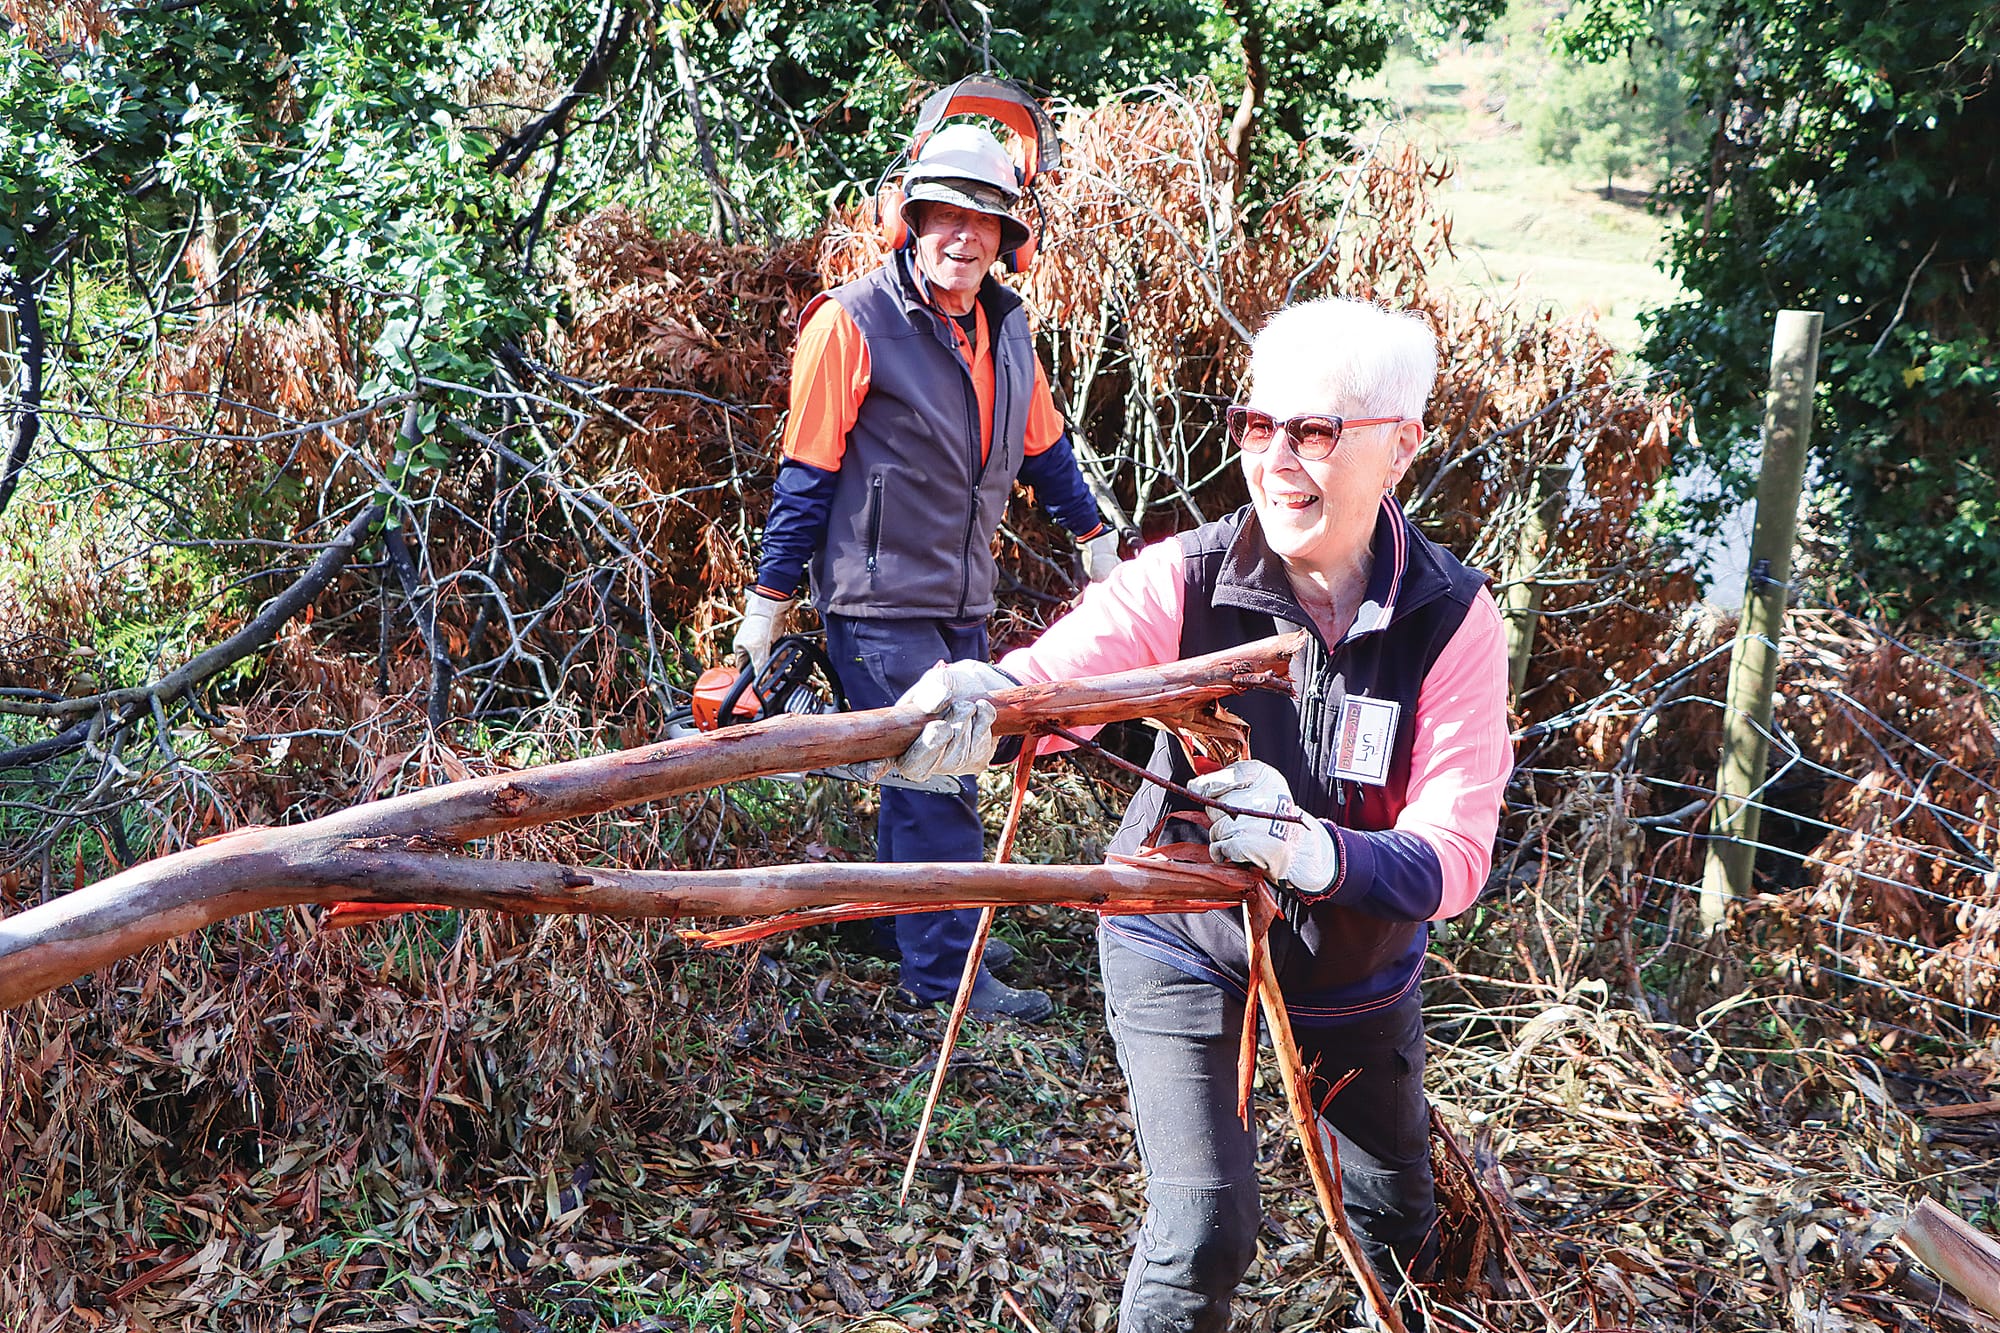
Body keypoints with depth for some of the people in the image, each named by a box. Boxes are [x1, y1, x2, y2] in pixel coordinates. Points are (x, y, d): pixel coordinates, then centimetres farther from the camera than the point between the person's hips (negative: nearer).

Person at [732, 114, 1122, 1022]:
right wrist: (768, 600, -7)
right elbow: (807, 473, -9)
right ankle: (945, 973, 3)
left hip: (961, 599, 7)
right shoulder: (853, 322, -11)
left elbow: (1042, 445, 24)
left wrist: (1094, 538, 32)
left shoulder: (1005, 329, 9)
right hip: (880, 599, -7)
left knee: (937, 773, 14)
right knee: (934, 782, -6)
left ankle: (924, 931, 28)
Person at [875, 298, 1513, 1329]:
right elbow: (1055, 672, -39)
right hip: (1183, 949, -2)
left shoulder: (1452, 620, -21)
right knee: (1203, 1231, -14)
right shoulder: (1188, 578, -23)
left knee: (1394, 1209, 24)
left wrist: (1316, 850, -49)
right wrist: (975, 700, -64)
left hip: (1357, 968, 2)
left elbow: (1455, 855, -29)